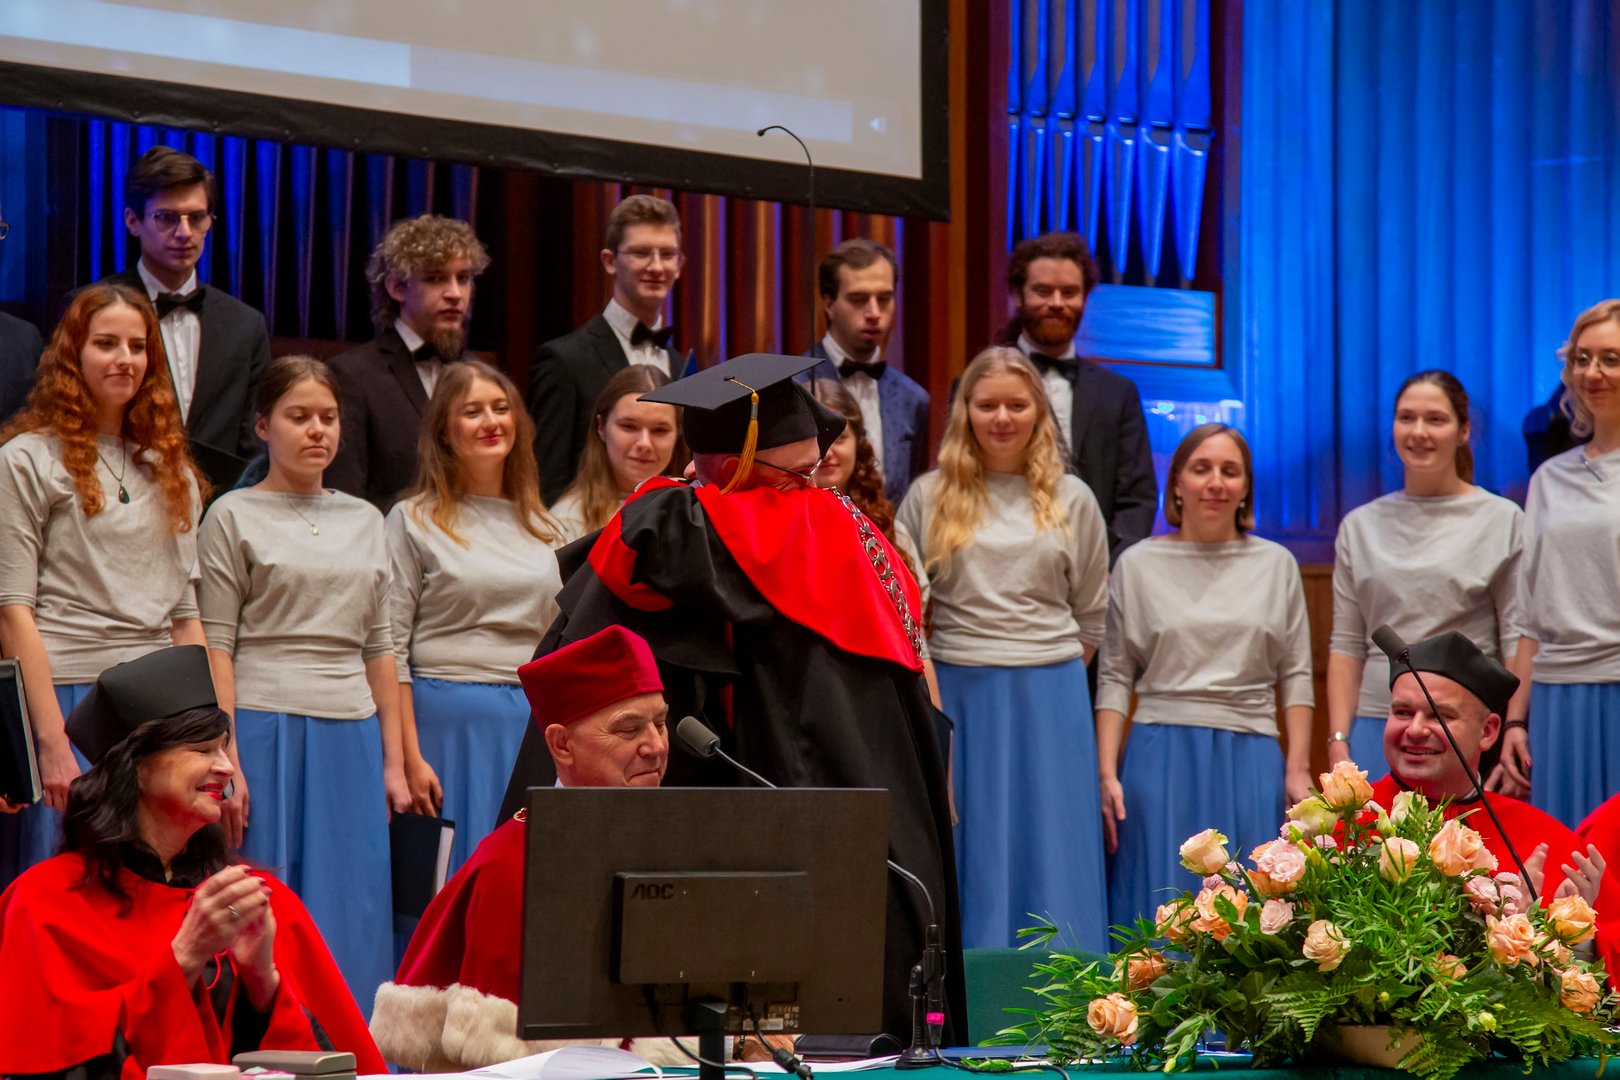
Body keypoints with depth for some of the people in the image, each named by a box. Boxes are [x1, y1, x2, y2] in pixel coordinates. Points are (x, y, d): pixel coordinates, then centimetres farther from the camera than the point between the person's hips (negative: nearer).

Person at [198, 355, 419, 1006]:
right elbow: (216, 647, -4)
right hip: (265, 729, -4)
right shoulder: (235, 517, 2)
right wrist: (225, 764, -12)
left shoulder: (364, 520, 15)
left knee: (353, 920, 2)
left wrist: (395, 762, 12)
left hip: (352, 739, 4)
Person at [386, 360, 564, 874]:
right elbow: (391, 649, -4)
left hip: (531, 725, 4)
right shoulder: (414, 521, 1)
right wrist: (409, 758, -12)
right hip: (447, 718, -4)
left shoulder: (539, 526, 15)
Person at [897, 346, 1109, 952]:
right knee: (969, 853, 2)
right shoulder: (929, 496, 5)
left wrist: (1048, 669, 6)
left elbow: (1091, 617, 12)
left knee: (1049, 853, 2)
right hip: (956, 695, 0)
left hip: (1050, 698, 1)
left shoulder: (1071, 500, 8)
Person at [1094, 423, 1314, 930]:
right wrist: (1107, 772, -3)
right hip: (1162, 756, -1)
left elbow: (1296, 675, 9)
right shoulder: (1139, 565, 6)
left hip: (1250, 759, 1)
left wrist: (1298, 769, 0)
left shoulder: (1277, 565, 9)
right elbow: (1114, 677, 6)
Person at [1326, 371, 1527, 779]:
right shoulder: (1360, 526, 13)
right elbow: (1347, 644, 11)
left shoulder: (1503, 520, 4)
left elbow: (1518, 639, 0)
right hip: (1377, 726, 3)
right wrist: (1338, 740, 3)